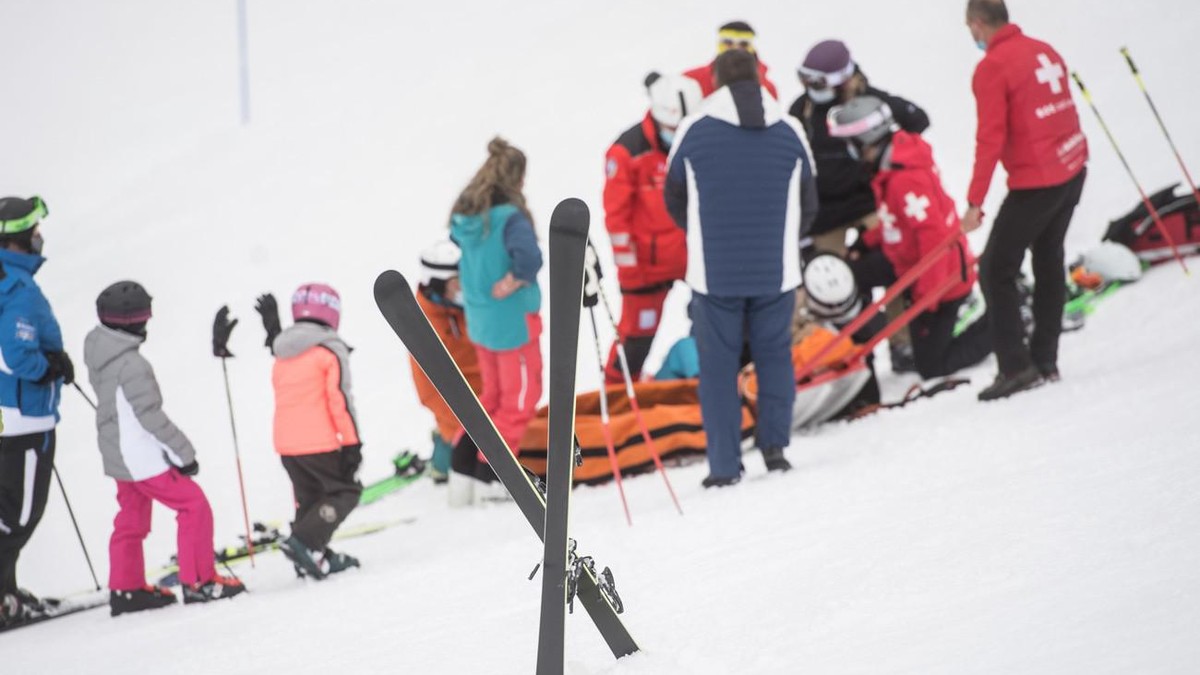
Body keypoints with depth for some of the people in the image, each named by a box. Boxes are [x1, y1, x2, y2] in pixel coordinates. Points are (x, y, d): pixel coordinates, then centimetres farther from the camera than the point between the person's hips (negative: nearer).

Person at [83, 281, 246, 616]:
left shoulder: (99, 353, 4)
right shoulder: (131, 364, -24)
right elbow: (149, 414, -24)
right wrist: (183, 451, -17)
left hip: (119, 457, 9)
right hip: (144, 458, -9)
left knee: (132, 519, 19)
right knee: (195, 507, -2)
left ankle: (126, 588, 23)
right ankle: (199, 581, -1)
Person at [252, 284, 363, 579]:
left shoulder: (282, 353, 11)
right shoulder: (330, 350, -8)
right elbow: (340, 400, -12)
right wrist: (352, 443, -10)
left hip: (286, 444, 7)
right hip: (318, 442, -7)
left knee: (309, 498, 19)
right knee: (345, 492, 3)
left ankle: (312, 556, 15)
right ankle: (305, 542, -13)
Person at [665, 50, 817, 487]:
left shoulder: (693, 132, -5)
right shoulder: (790, 132, 2)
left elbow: (675, 201, 7)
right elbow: (807, 207, 11)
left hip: (714, 274, -1)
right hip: (777, 271, 2)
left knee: (718, 365, 6)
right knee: (774, 355, 18)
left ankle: (724, 465, 5)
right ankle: (774, 443, 9)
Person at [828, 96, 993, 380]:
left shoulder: (908, 180, -32)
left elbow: (934, 238, -33)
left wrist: (926, 298, -29)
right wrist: (869, 241, 11)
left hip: (943, 280, -9)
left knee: (931, 366, 3)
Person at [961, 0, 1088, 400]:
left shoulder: (992, 68, -14)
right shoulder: (1044, 51, 9)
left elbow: (990, 138, -17)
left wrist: (975, 202, -14)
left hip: (1035, 183, -8)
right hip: (1072, 172, 8)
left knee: (996, 271, -1)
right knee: (1048, 263, 17)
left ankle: (1016, 367, -6)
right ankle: (1045, 361, 21)